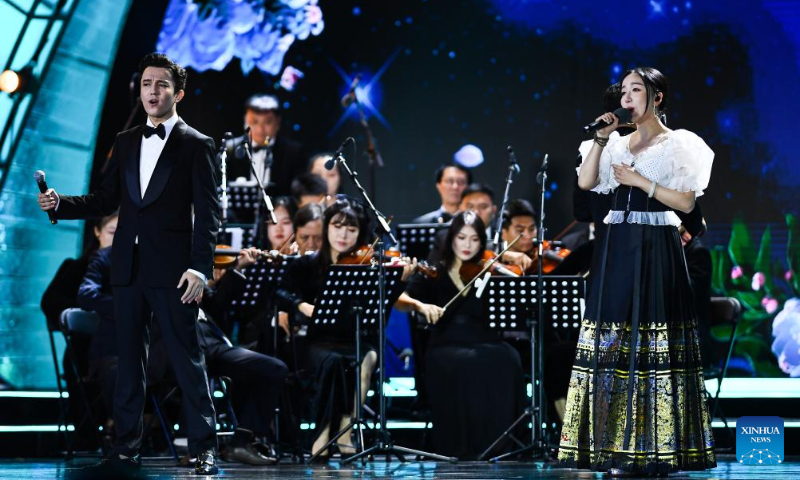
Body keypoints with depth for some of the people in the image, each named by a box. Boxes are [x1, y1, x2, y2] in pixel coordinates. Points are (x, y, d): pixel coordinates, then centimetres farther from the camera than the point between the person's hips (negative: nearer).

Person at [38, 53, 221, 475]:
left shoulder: (196, 146, -1)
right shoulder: (125, 143, 15)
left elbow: (208, 214, -6)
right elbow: (106, 201, 14)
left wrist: (200, 268, -15)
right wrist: (61, 204, -2)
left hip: (171, 268, -5)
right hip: (128, 266, 5)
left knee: (187, 360, -3)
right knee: (128, 360, 8)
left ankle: (204, 448, 1)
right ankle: (126, 447, 13)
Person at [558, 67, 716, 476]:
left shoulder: (678, 144, 1)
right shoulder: (619, 143, 15)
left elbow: (687, 202, -6)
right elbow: (585, 182, 4)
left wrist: (640, 181, -9)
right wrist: (601, 139, -3)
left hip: (655, 251, -5)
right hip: (617, 248, 5)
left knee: (654, 347, -7)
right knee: (615, 344, 1)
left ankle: (657, 449, -4)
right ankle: (620, 446, 4)